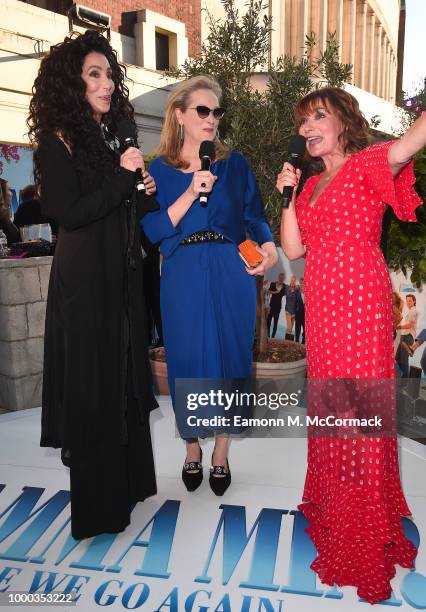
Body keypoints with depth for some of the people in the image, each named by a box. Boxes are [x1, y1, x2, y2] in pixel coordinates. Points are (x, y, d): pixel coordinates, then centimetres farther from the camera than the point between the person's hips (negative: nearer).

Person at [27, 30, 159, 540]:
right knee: (93, 387, 1)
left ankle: (127, 480, 31)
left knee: (124, 379, 14)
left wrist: (142, 190, 3)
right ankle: (97, 506, 17)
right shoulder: (57, 140, -9)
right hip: (84, 278, -7)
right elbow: (67, 212, -18)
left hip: (120, 274, 8)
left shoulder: (108, 136, 12)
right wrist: (121, 176, -16)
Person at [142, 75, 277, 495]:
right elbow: (151, 231, -4)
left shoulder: (235, 164, 9)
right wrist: (191, 194, -14)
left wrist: (269, 249, -15)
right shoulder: (160, 169, 6)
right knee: (187, 362, 5)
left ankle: (221, 453, 24)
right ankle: (192, 450, 28)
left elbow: (254, 216, 5)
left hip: (232, 276, 1)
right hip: (183, 279, 0)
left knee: (229, 358, 5)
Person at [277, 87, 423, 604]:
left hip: (361, 298, -7)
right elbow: (293, 249, 10)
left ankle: (366, 534, 10)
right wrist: (287, 194, 4)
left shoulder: (367, 164, -1)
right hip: (322, 300, 7)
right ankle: (334, 504, 34)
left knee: (359, 399, -4)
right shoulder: (312, 184, 18)